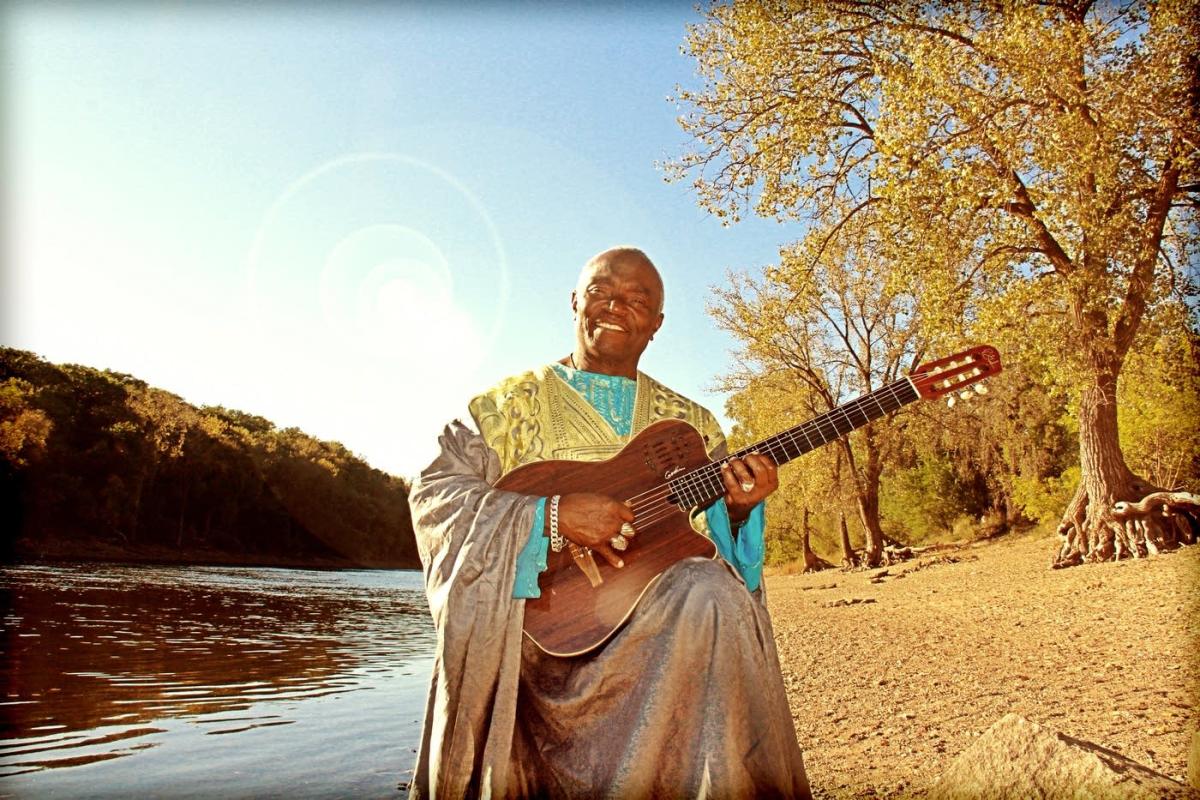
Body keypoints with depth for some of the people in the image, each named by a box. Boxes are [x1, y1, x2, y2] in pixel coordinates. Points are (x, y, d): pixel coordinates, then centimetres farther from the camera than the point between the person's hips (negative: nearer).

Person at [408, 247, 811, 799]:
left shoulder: (689, 422, 14)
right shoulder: (514, 402, 7)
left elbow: (711, 530, 14)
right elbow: (432, 493, -5)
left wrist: (737, 508, -11)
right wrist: (550, 515, -19)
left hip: (658, 601, 2)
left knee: (714, 593, -29)